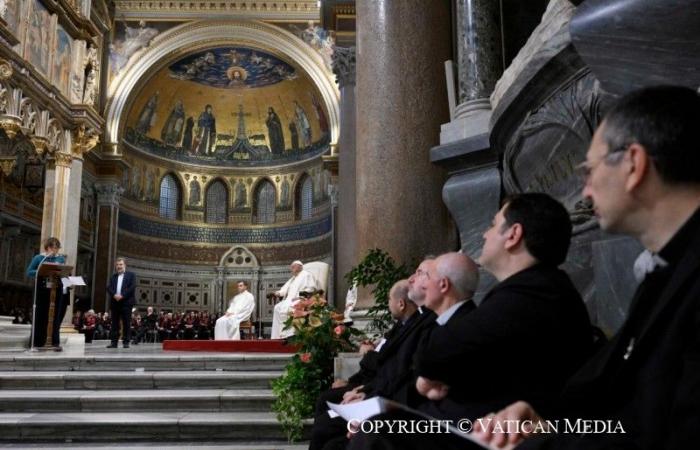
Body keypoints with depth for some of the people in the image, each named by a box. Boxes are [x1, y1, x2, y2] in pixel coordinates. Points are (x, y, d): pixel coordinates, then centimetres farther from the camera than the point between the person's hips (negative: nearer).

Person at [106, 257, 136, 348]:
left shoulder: (131, 275, 6)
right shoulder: (113, 277, 18)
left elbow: (132, 287, -6)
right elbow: (109, 288, 6)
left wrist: (122, 295, -15)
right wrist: (114, 295, -14)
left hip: (126, 302, -4)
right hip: (115, 302, 4)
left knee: (126, 323, -3)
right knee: (114, 323, 3)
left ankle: (126, 342, -1)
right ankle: (114, 342, 5)